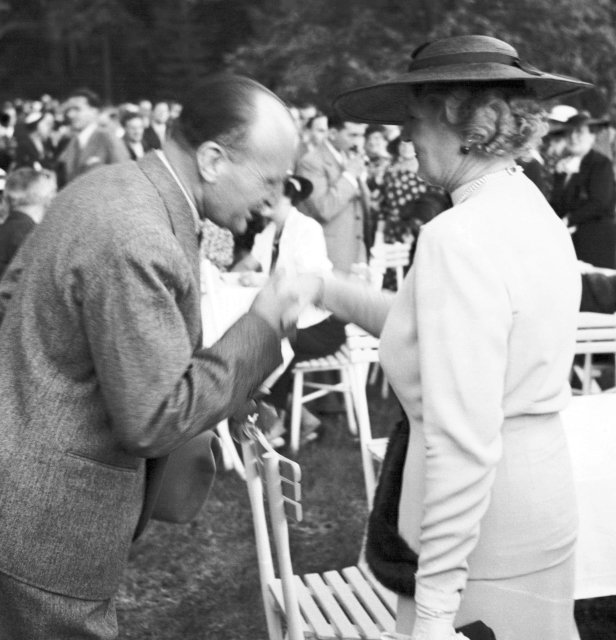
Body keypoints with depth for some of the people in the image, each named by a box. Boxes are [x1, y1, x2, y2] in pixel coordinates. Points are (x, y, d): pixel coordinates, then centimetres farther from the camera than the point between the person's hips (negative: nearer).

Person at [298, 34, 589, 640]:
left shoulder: (460, 236, -22)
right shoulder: (533, 211, 6)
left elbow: (463, 440, -26)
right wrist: (327, 290, 16)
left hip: (478, 523, -9)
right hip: (537, 494, 9)